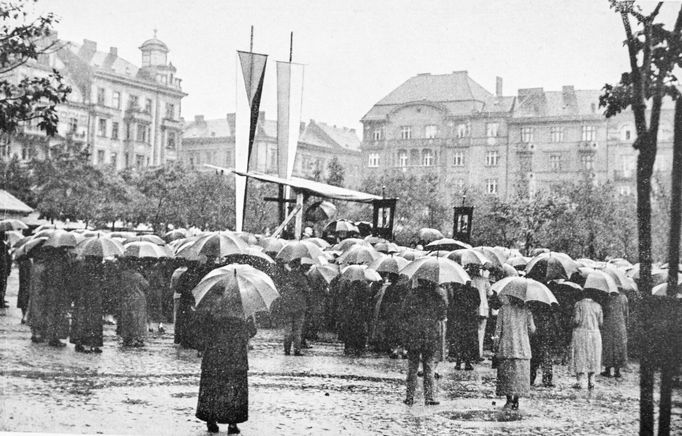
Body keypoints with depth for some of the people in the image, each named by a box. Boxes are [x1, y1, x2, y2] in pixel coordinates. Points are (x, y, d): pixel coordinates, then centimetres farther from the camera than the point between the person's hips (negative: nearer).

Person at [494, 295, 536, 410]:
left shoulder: (503, 309, -1)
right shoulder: (526, 310, 3)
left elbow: (498, 328, -3)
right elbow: (532, 329, 2)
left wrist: (496, 343, 6)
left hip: (506, 346, -1)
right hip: (522, 348, 1)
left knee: (507, 373, 4)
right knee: (520, 373, 6)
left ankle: (509, 400, -1)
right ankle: (516, 401, 4)